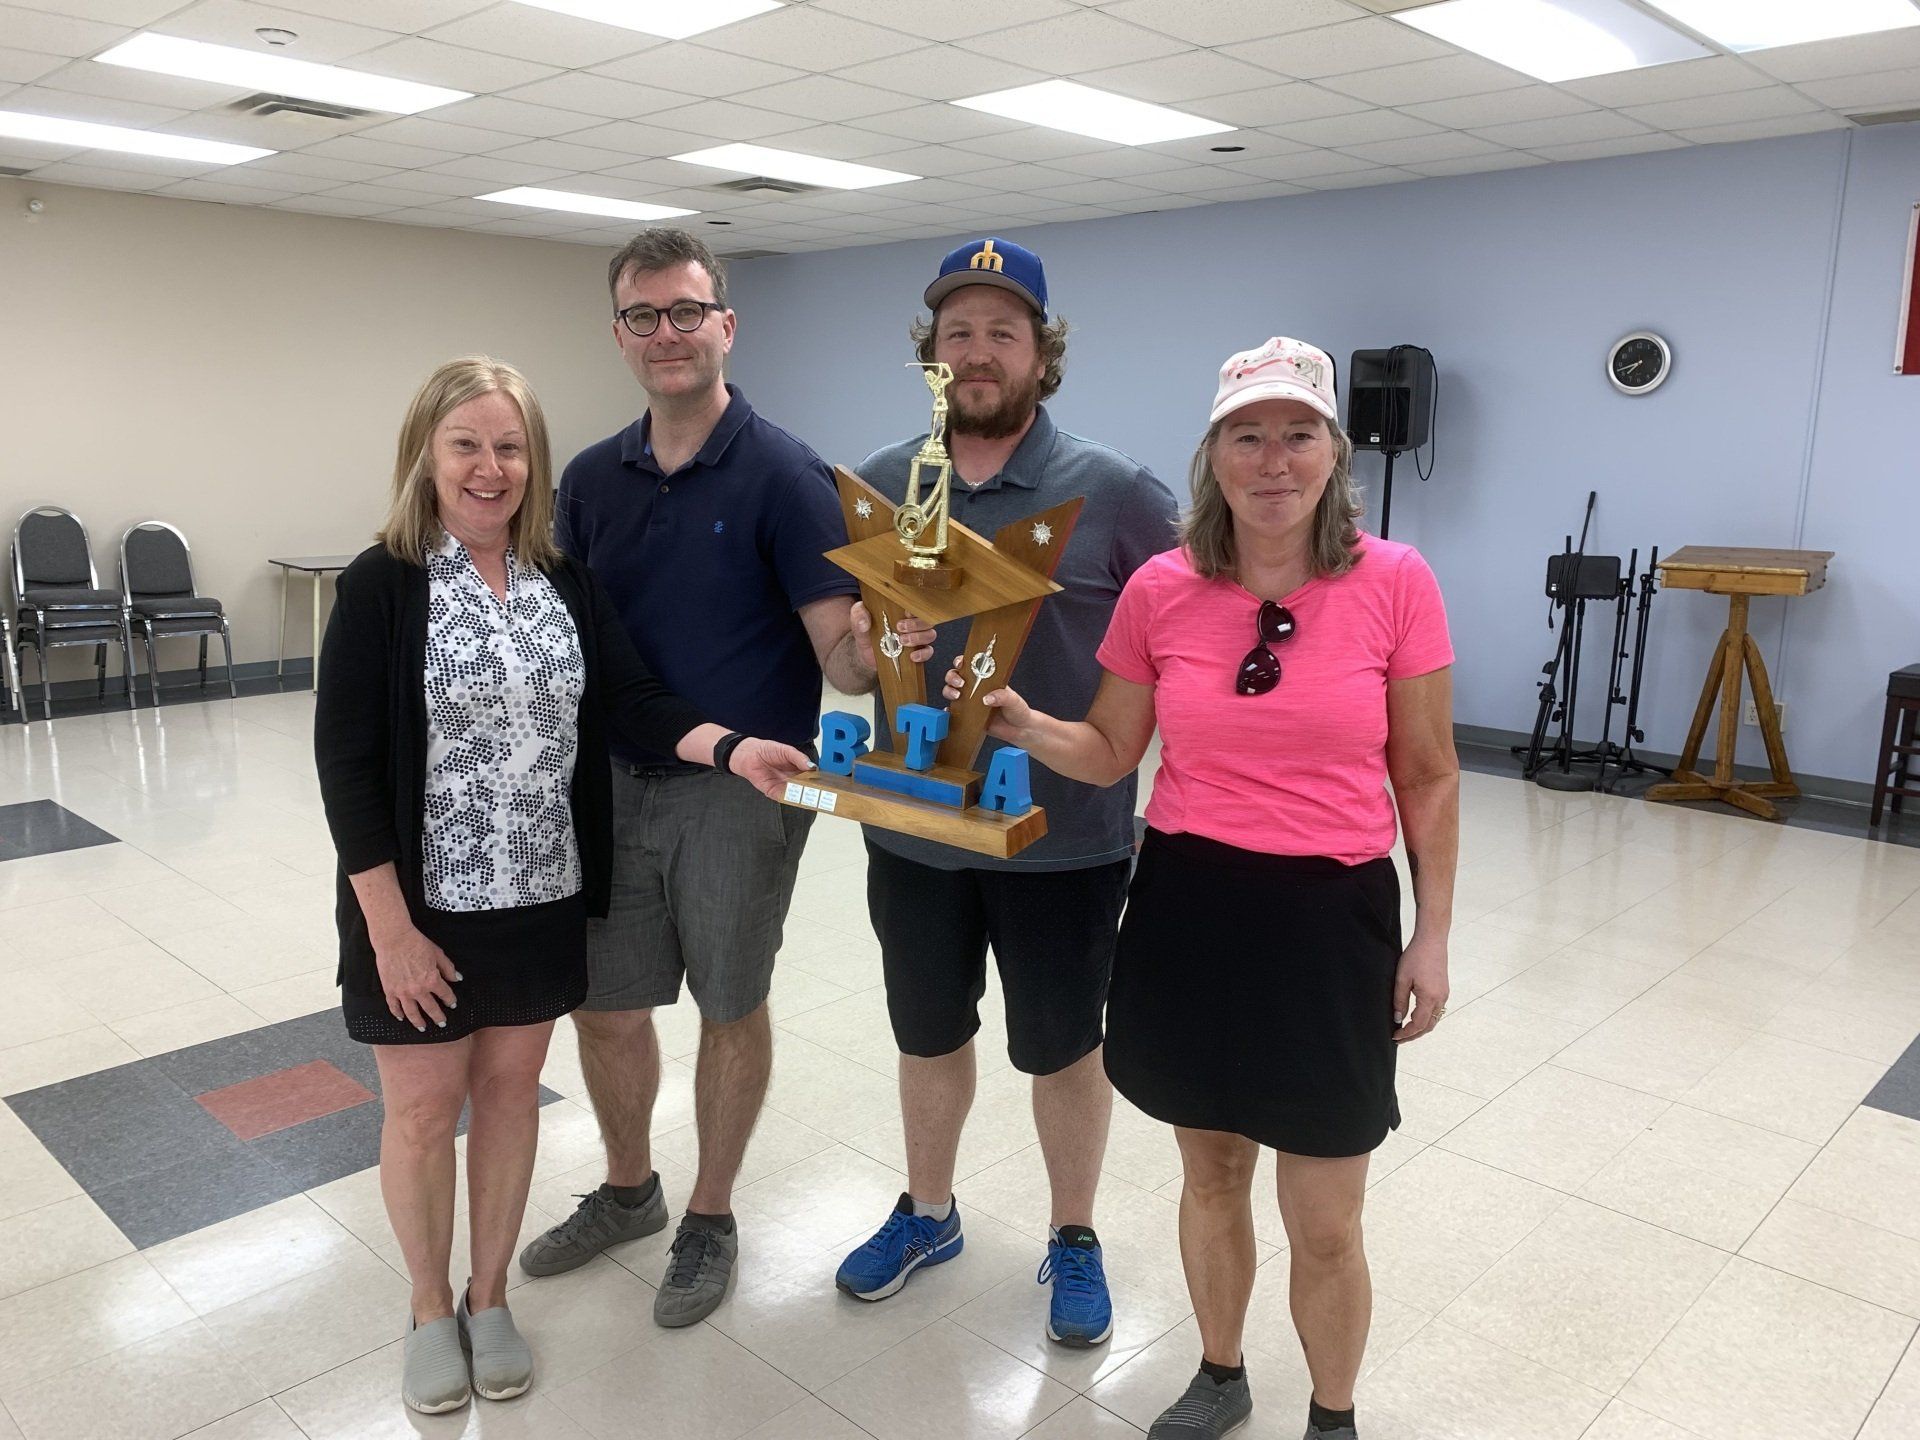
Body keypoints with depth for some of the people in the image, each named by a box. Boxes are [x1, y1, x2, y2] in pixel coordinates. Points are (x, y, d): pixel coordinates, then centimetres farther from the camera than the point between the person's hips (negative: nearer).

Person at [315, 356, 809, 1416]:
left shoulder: (567, 583, 1)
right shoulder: (383, 585, -11)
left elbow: (631, 702, -6)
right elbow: (345, 760, -13)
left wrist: (730, 747, -26)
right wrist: (390, 922, -16)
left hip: (541, 897, 4)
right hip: (424, 904, -3)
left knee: (511, 1088, 16)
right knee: (424, 1106, 11)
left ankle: (489, 1295, 37)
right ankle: (429, 1308, 35)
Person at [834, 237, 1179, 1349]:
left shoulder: (1115, 490, -10)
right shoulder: (877, 485, 1)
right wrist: (865, 644, -17)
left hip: (1067, 833, -3)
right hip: (916, 827, 3)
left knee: (1062, 1047, 15)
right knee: (929, 1035, 21)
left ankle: (1075, 1239, 38)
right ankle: (928, 1212, 45)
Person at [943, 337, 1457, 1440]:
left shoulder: (1395, 583, -8)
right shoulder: (1161, 589, -3)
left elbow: (1428, 776, 0)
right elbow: (1110, 755, 6)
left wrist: (1433, 934, 0)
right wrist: (1019, 723, -13)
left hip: (1330, 916, -2)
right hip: (1186, 909, 2)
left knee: (1325, 1223, 8)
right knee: (1211, 1174, 20)